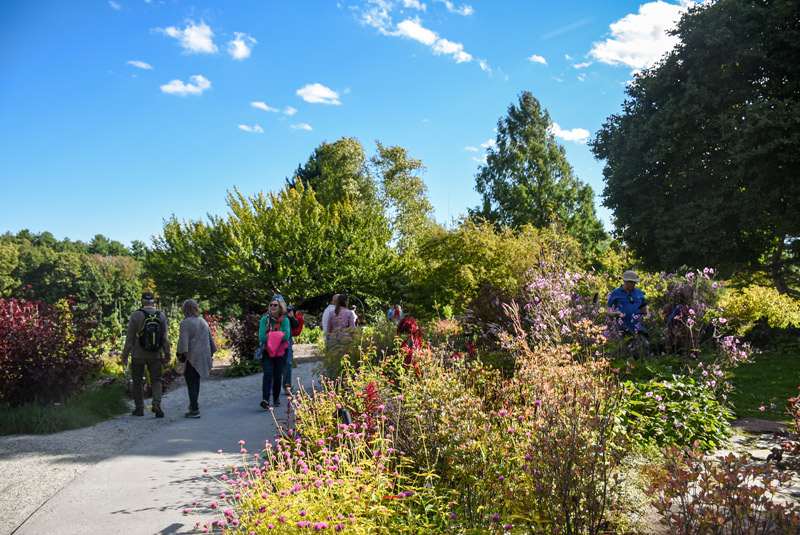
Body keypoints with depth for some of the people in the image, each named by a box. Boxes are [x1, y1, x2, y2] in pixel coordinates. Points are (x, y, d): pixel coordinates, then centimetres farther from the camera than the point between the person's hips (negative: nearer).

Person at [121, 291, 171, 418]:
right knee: (156, 380, 11)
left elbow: (130, 337, -7)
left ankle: (139, 409, 16)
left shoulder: (136, 315, -8)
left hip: (138, 355, -2)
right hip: (155, 355, 2)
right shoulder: (161, 315, 0)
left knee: (137, 382, 11)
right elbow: (165, 337, 2)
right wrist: (167, 355, 9)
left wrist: (125, 355, -1)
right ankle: (156, 404, -8)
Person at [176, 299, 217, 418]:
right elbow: (210, 338, 16)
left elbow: (183, 341, -17)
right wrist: (210, 354, 23)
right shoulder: (203, 321, 11)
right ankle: (193, 405, 28)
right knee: (196, 381, 18)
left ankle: (194, 410, -4)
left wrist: (181, 354, -13)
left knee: (191, 383, -2)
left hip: (191, 357, -7)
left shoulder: (185, 323, -10)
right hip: (202, 357, 7)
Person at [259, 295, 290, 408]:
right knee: (268, 373, -17)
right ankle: (265, 399, -24)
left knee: (278, 376, 4)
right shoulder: (265, 319, -1)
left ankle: (276, 399, 22)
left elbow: (286, 336, -14)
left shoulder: (285, 320, -2)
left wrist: (270, 336, -14)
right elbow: (262, 337, -9)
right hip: (266, 351, -1)